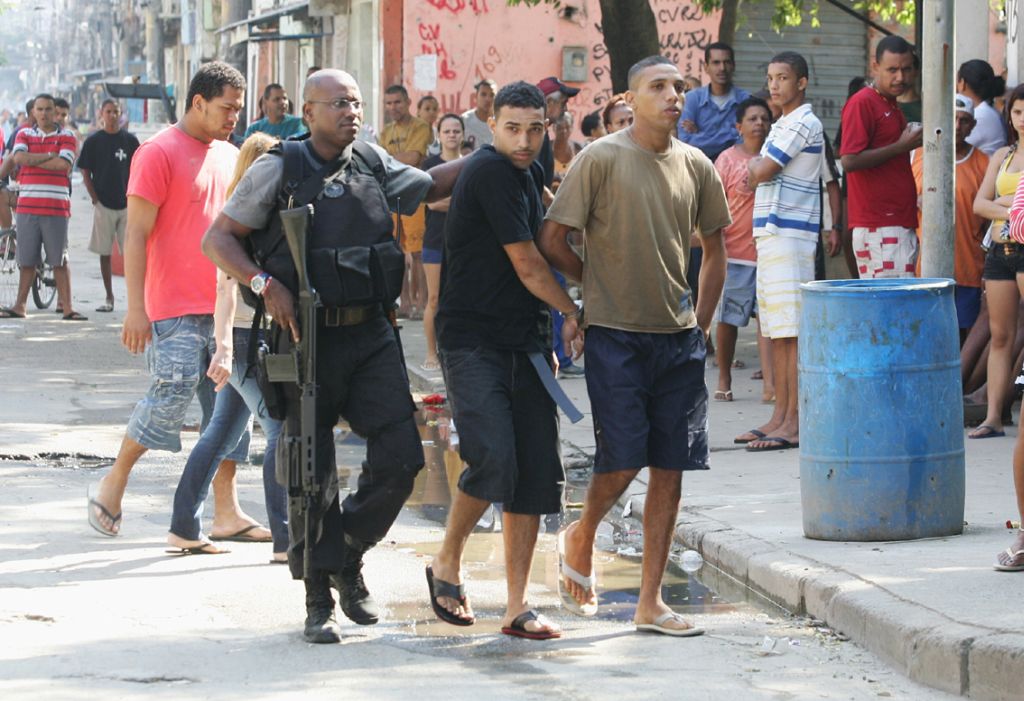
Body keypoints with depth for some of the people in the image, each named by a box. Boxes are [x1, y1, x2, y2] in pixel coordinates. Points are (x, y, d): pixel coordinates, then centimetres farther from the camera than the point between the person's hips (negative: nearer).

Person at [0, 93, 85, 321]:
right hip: (27, 206, 2)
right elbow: (19, 158, -8)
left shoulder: (66, 137, 5)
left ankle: (67, 307, -1)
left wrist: (30, 160, -6)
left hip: (56, 208, -2)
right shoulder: (24, 135, 11)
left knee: (60, 259, -2)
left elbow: (63, 164, -12)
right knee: (26, 259, 6)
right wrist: (49, 156, -9)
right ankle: (20, 305, 12)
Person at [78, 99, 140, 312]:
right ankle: (109, 297, 10)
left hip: (127, 205, 0)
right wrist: (95, 200, -5)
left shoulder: (130, 140, 5)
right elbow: (86, 173, 4)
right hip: (103, 206, 0)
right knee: (104, 253, 4)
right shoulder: (93, 141, 2)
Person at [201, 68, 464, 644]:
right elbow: (217, 240, -3)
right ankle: (320, 600, 12)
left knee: (401, 457, -4)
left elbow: (429, 187, 29)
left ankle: (349, 559, 20)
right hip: (308, 337, -4)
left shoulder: (374, 164, 10)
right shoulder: (278, 171, -4)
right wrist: (266, 283, -17)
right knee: (313, 472, 1)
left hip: (372, 334, 4)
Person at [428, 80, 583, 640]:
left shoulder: (528, 173, 14)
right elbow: (526, 266, -11)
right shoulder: (491, 172, -12)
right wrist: (574, 314, 2)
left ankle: (517, 607, 5)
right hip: (473, 338, -8)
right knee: (494, 459, -20)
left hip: (525, 341, 8)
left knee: (537, 470, 1)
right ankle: (447, 564, 5)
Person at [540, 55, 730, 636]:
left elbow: (715, 250, 19)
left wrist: (701, 326, 12)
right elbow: (553, 241, -6)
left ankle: (652, 601, 9)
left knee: (671, 468, 2)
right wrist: (600, 285, 5)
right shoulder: (601, 159, -8)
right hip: (615, 333, -4)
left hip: (679, 337, 5)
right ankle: (581, 540, 23)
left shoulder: (696, 166, 7)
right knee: (623, 461, -9)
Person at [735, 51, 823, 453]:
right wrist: (758, 169, 0)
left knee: (792, 330, -11)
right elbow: (760, 177, 20)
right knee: (776, 331, 11)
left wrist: (753, 165, 6)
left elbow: (760, 174, -14)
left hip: (789, 235, -10)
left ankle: (794, 422, -12)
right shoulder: (783, 125, 21)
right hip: (771, 234, 10)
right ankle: (781, 416, 14)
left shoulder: (802, 123, -10)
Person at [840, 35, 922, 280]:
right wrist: (901, 146, -14)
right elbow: (850, 160, -18)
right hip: (878, 227, -9)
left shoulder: (893, 106, 22)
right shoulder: (862, 103, -8)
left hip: (901, 223, 9)